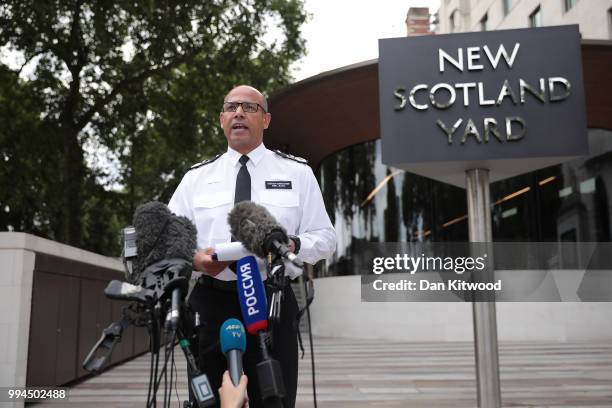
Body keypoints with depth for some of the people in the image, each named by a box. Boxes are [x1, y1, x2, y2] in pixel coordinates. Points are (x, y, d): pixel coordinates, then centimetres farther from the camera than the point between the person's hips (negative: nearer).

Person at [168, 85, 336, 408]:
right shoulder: (196, 177, 10)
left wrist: (292, 245, -18)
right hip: (211, 302, 2)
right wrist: (194, 259, -15)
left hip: (272, 302, -1)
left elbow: (325, 238, 4)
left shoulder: (297, 172, 7)